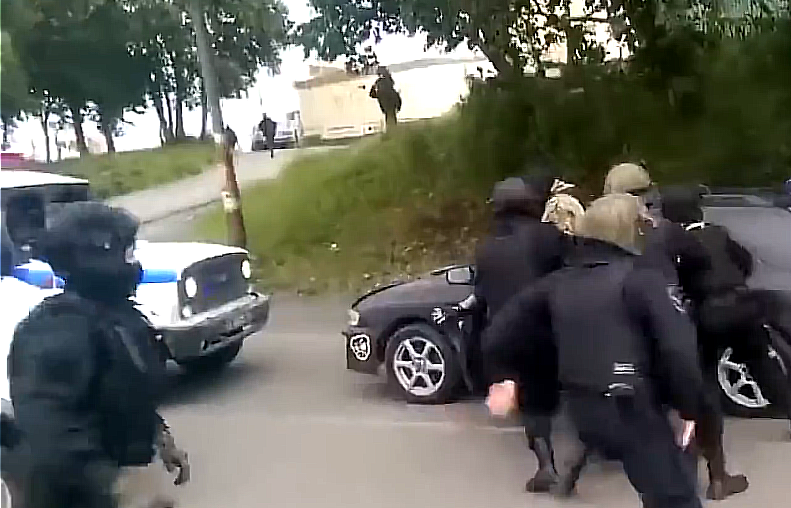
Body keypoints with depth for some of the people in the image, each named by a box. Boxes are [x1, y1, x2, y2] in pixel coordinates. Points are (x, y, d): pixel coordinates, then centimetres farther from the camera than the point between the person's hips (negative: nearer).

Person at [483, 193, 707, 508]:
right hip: (632, 408, -7)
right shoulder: (641, 279, -9)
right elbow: (679, 349, -18)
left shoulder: (558, 283, 8)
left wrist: (507, 376, 24)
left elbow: (497, 336, 10)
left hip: (583, 410, 7)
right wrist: (689, 407, -6)